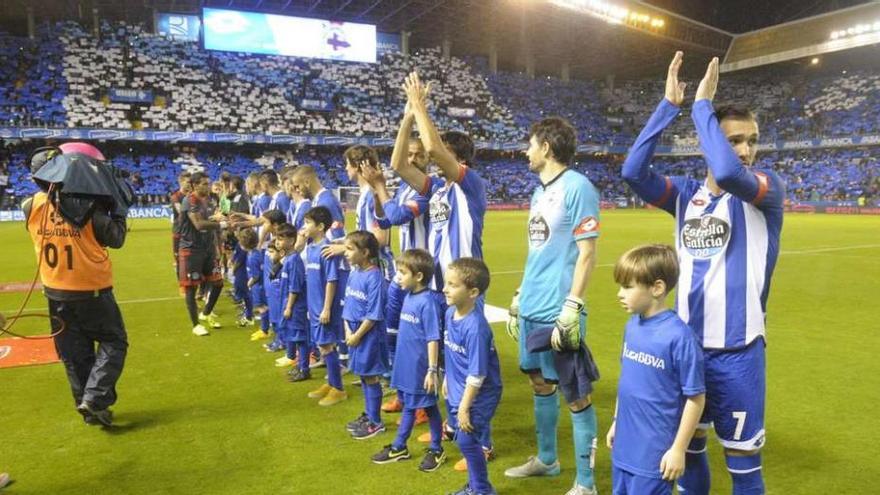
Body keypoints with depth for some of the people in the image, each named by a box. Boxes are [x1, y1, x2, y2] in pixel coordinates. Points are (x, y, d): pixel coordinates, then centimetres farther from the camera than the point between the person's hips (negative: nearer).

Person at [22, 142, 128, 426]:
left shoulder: (33, 206, -5)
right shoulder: (89, 208, -18)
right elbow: (116, 240, -11)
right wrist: (119, 210, -1)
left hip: (56, 293, 5)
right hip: (92, 291, -5)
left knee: (74, 353, 14)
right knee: (113, 342, 10)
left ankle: (89, 409, 23)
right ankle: (94, 398, -4)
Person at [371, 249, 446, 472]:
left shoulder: (427, 302, -21)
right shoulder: (408, 297, 3)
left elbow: (433, 339, -20)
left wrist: (432, 370, -20)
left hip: (421, 368, -8)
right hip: (405, 365, 8)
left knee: (429, 407, 9)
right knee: (408, 405, 21)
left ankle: (436, 450, 27)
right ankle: (399, 447, 35)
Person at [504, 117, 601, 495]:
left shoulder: (577, 187, -12)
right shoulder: (539, 192, 13)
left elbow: (587, 253, -15)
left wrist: (572, 306, -20)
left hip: (557, 311, -9)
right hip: (531, 308, 9)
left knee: (575, 393, 1)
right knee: (540, 383, 19)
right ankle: (546, 459, 36)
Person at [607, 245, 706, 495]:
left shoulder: (679, 336, -21)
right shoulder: (632, 325, 0)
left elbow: (695, 398, -14)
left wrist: (678, 449, -11)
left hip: (654, 453, -7)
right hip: (624, 447, 7)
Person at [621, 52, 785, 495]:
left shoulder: (769, 189, -7)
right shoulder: (686, 194, 4)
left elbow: (726, 172, -30)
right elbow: (633, 172, -11)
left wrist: (702, 105, -20)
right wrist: (669, 105, -12)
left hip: (737, 351, -4)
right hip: (686, 345, 4)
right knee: (687, 447, 20)